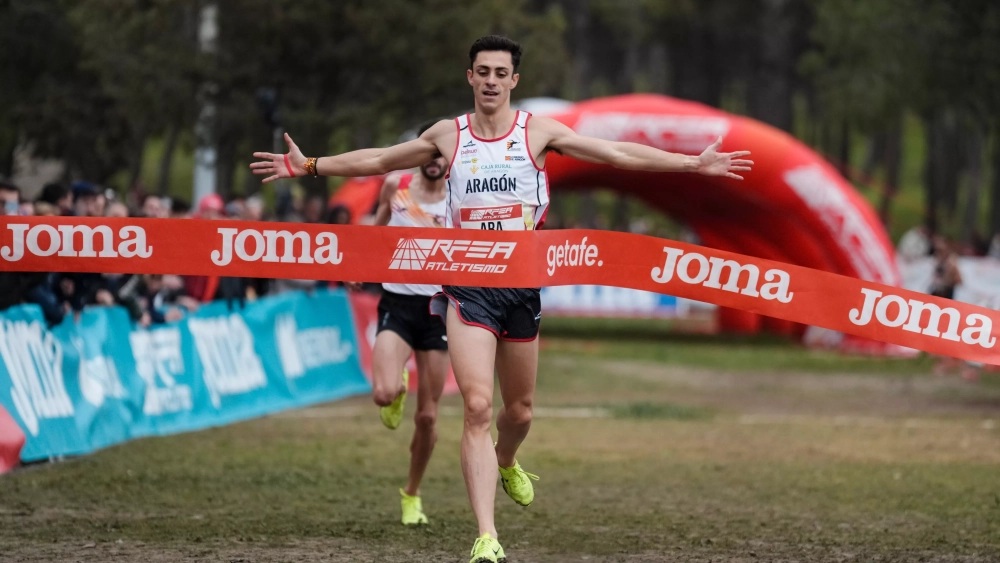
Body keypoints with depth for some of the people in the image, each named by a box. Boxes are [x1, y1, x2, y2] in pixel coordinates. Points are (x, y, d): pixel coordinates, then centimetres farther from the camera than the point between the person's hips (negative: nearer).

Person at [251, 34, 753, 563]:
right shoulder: (448, 135, 5)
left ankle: (506, 462, 52)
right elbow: (376, 160, 17)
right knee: (478, 406, -15)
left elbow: (618, 153, 1)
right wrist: (309, 166, 16)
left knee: (519, 409, 13)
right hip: (468, 286, -1)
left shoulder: (538, 131, 2)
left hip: (522, 283, 1)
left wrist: (694, 163, -4)